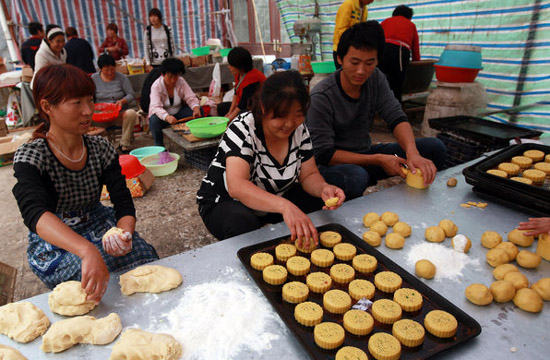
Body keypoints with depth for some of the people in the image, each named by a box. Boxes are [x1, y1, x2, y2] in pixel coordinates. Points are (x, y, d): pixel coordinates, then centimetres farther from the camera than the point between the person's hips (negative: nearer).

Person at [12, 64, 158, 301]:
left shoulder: (101, 149, -4)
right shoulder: (30, 157, -16)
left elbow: (124, 203, -8)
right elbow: (35, 213, -35)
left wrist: (125, 233, -33)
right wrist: (87, 252, -54)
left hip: (99, 227, 3)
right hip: (52, 244, -3)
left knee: (143, 254, -25)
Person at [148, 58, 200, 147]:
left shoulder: (181, 81, -10)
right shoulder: (156, 86, -20)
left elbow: (191, 98, -14)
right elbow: (156, 107, -34)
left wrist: (196, 108, -40)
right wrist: (167, 117, -56)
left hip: (179, 112, 3)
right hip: (162, 115, -3)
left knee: (199, 111, -22)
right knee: (154, 120, -37)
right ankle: (159, 146, -16)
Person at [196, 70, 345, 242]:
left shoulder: (299, 130, -9)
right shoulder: (243, 128, -27)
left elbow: (309, 175, -4)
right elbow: (236, 186, -40)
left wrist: (323, 188, -29)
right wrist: (284, 206, -55)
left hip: (276, 197, 5)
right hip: (224, 202, -5)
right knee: (243, 224, -38)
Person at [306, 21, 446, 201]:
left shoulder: (376, 79, -1)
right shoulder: (321, 97, -21)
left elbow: (397, 118, -8)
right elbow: (325, 154, -21)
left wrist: (412, 153, -29)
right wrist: (378, 160, -24)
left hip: (365, 153, 6)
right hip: (336, 164, -6)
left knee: (434, 147, -7)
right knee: (355, 177, -42)